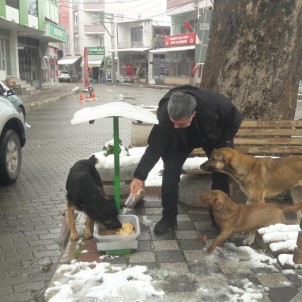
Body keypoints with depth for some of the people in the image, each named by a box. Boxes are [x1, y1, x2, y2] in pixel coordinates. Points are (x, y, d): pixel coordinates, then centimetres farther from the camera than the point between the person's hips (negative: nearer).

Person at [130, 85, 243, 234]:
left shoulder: (214, 103, -43)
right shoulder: (164, 116, -40)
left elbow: (235, 119, -23)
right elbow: (155, 146, -33)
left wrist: (223, 145, -18)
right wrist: (140, 175, -40)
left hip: (214, 136, 1)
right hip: (179, 140, 0)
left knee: (221, 173, -1)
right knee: (170, 173, -13)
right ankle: (169, 217, 5)